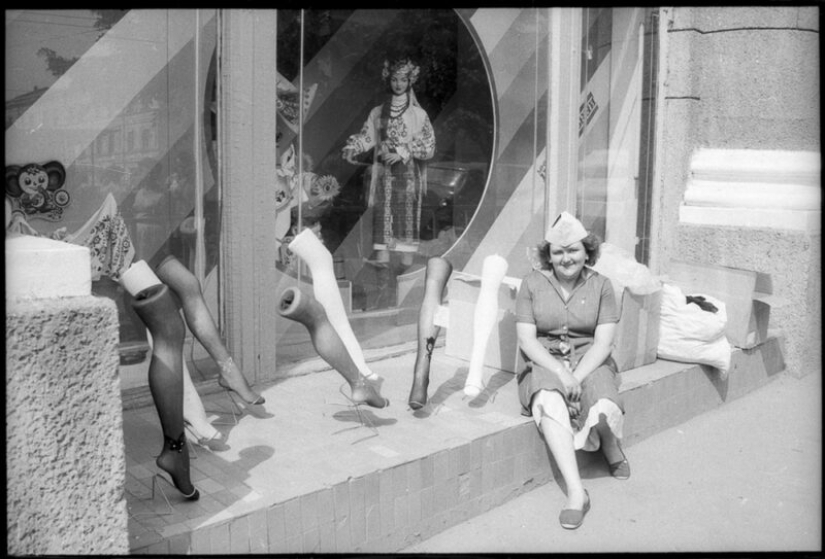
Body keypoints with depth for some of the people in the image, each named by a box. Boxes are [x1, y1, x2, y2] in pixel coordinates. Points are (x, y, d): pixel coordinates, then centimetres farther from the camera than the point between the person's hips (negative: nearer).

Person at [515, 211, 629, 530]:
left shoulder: (600, 286, 3)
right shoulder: (533, 283, 2)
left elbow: (603, 341, -3)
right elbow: (526, 339, -4)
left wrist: (577, 376, -18)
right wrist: (560, 372, -18)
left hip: (589, 363, 0)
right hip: (544, 363, 0)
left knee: (604, 410, -30)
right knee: (550, 402, -35)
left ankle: (611, 445, 8)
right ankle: (576, 492, -34)